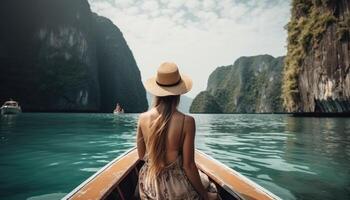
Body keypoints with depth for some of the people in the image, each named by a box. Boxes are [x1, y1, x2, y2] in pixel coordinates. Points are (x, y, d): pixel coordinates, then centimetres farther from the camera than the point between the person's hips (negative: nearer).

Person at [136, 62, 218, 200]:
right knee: (209, 187, 29)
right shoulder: (186, 121, -24)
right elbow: (188, 166, -19)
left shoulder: (143, 118, -13)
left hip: (150, 186, 4)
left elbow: (141, 155, -1)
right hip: (176, 189, -4)